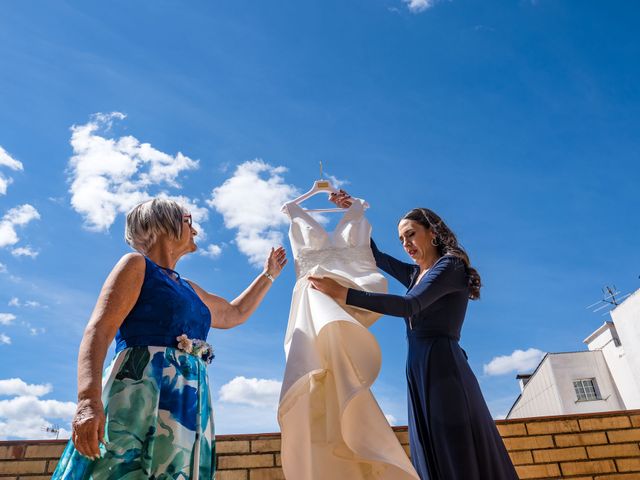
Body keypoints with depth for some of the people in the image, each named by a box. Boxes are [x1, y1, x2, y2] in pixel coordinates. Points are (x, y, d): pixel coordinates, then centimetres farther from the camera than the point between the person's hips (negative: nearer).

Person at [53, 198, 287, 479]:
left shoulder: (190, 289, 27)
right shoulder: (136, 264, 6)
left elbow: (235, 313, 41)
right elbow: (97, 331, -7)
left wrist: (268, 274, 49)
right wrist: (88, 400, -23)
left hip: (190, 408, 7)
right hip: (139, 395, -6)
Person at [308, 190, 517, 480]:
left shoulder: (450, 265, -3)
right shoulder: (415, 275, 22)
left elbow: (409, 306, -17)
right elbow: (375, 255, 33)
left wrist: (344, 294, -23)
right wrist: (351, 210, 29)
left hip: (442, 367, -8)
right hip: (419, 372, 8)